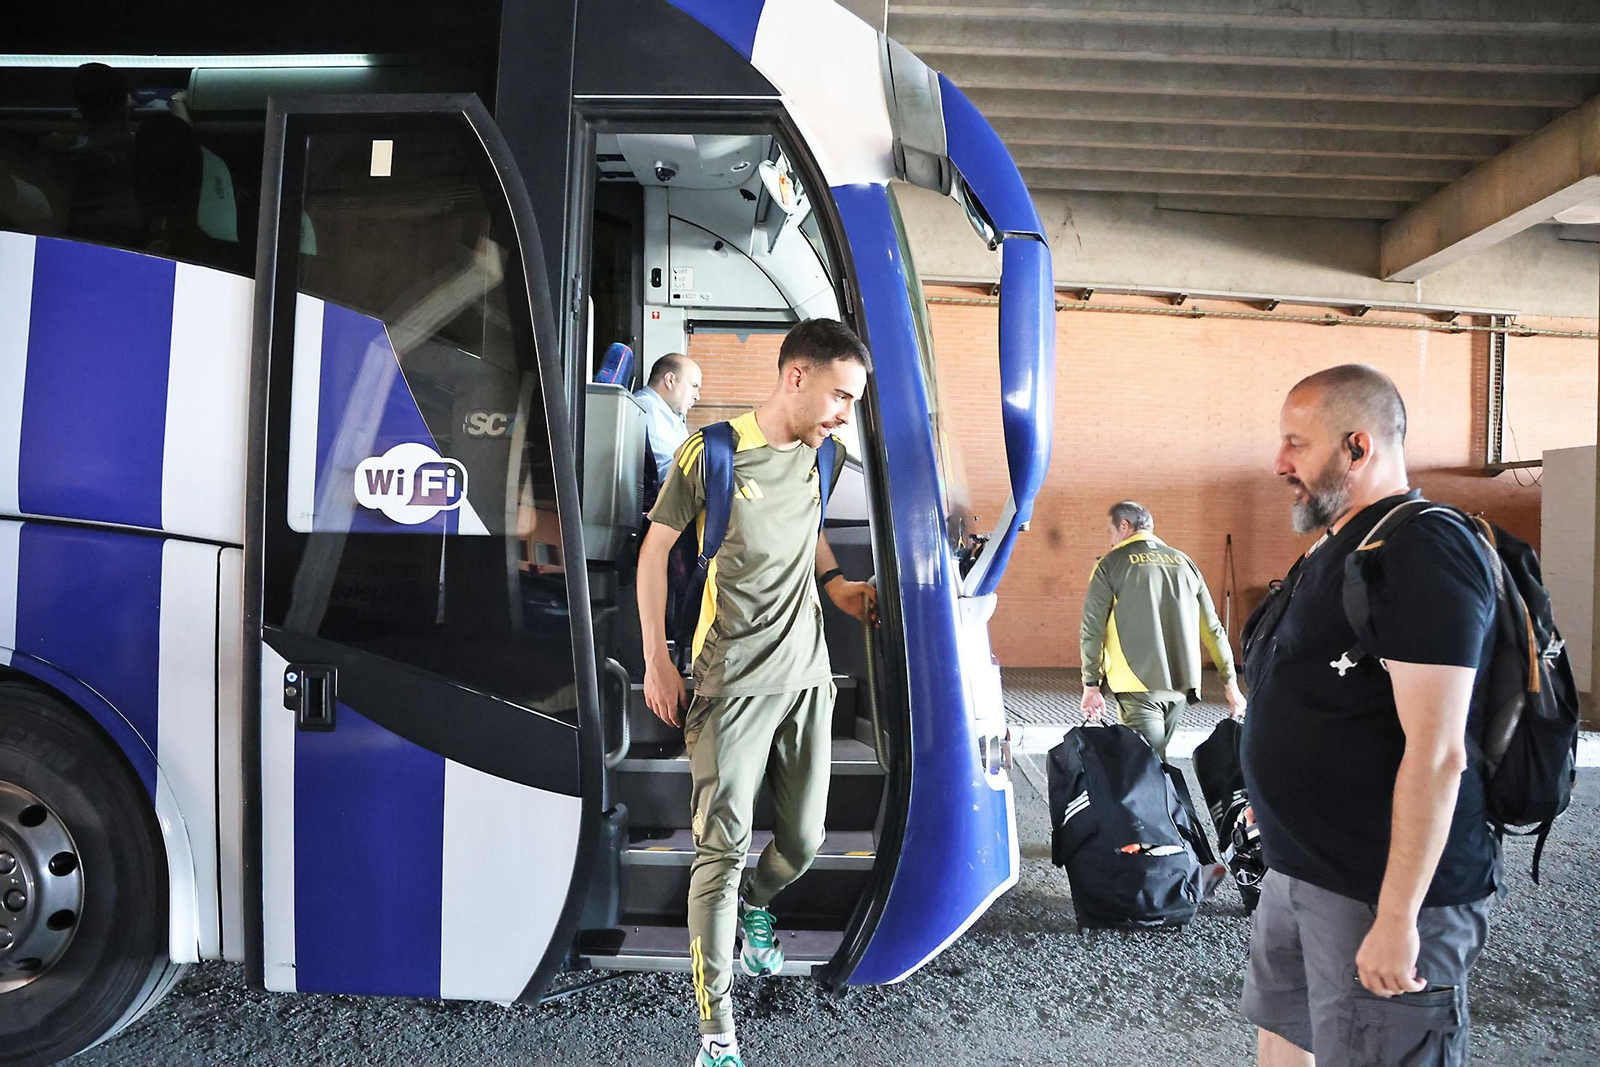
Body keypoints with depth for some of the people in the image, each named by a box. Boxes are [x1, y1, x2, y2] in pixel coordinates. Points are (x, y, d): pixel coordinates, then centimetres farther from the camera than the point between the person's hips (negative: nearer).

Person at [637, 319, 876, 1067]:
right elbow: (655, 548, -3)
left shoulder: (817, 452, 5)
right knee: (722, 848, -6)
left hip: (807, 675, 6)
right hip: (733, 684, -5)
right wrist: (656, 660, -3)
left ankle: (754, 905, 47)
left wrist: (833, 582, 8)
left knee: (804, 839, 12)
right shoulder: (711, 455, -13)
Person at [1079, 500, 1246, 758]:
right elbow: (1212, 629, 10)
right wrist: (1230, 682, 14)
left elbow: (1092, 630, -7)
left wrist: (1091, 686, -4)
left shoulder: (1110, 565, -2)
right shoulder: (1183, 562, 11)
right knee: (1157, 758, 17)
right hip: (1181, 685, 5)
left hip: (1139, 688, -5)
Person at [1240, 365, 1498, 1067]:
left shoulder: (1423, 550, -19)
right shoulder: (1334, 548, 12)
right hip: (1298, 872, 9)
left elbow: (1437, 753, -24)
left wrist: (1397, 917, -24)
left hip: (1380, 893, -9)